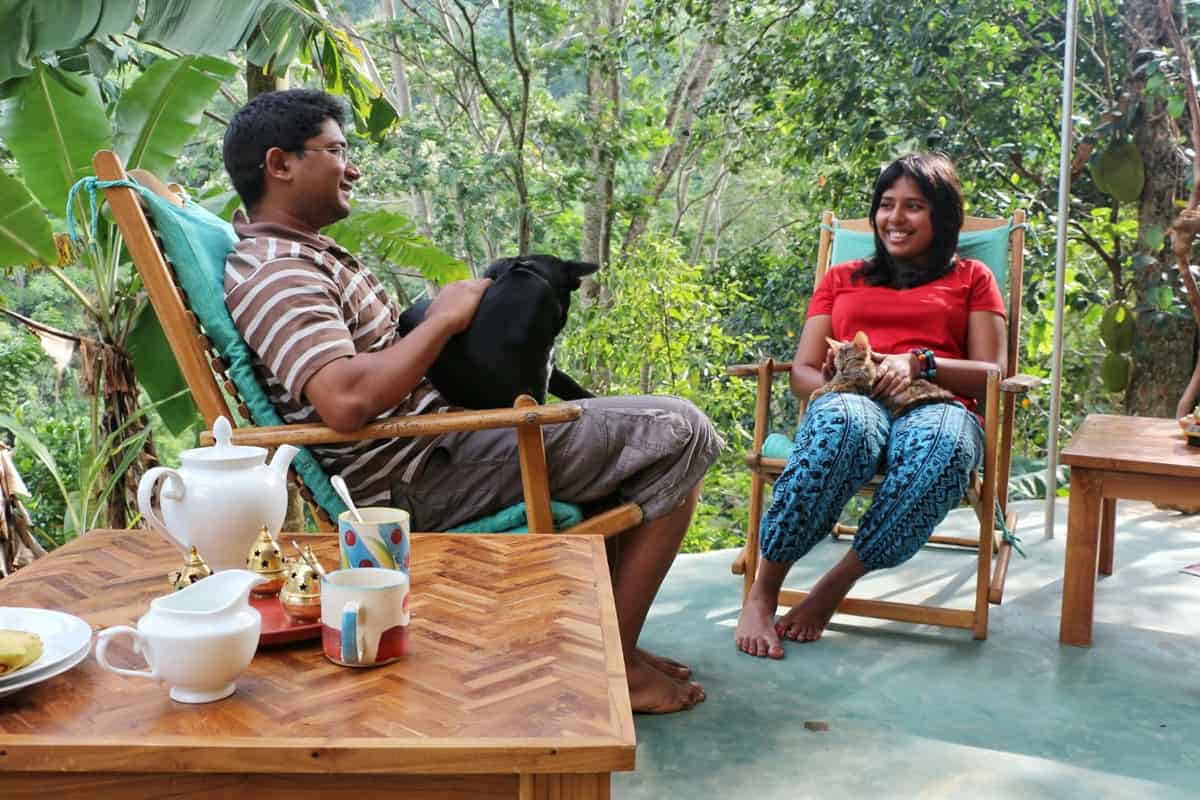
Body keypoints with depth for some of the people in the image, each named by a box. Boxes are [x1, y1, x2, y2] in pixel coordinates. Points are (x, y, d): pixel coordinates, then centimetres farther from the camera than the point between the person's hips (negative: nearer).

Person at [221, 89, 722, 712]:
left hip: (432, 442, 11)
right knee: (678, 434, -10)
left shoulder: (300, 253, 16)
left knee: (620, 435, 26)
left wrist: (442, 315, 6)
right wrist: (443, 318, -20)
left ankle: (607, 639, 22)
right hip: (420, 478, -11)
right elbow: (346, 401, -33)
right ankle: (614, 664, -3)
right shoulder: (275, 275, -17)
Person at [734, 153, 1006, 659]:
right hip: (853, 404, 0)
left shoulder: (971, 279, 25)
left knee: (944, 444, -41)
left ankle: (835, 585, -27)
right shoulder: (841, 279, 29)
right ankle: (762, 593, -33)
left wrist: (919, 362, -8)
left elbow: (991, 375, 12)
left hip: (935, 407, 0)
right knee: (841, 423, -41)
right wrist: (831, 380, -6)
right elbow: (801, 371, 19)